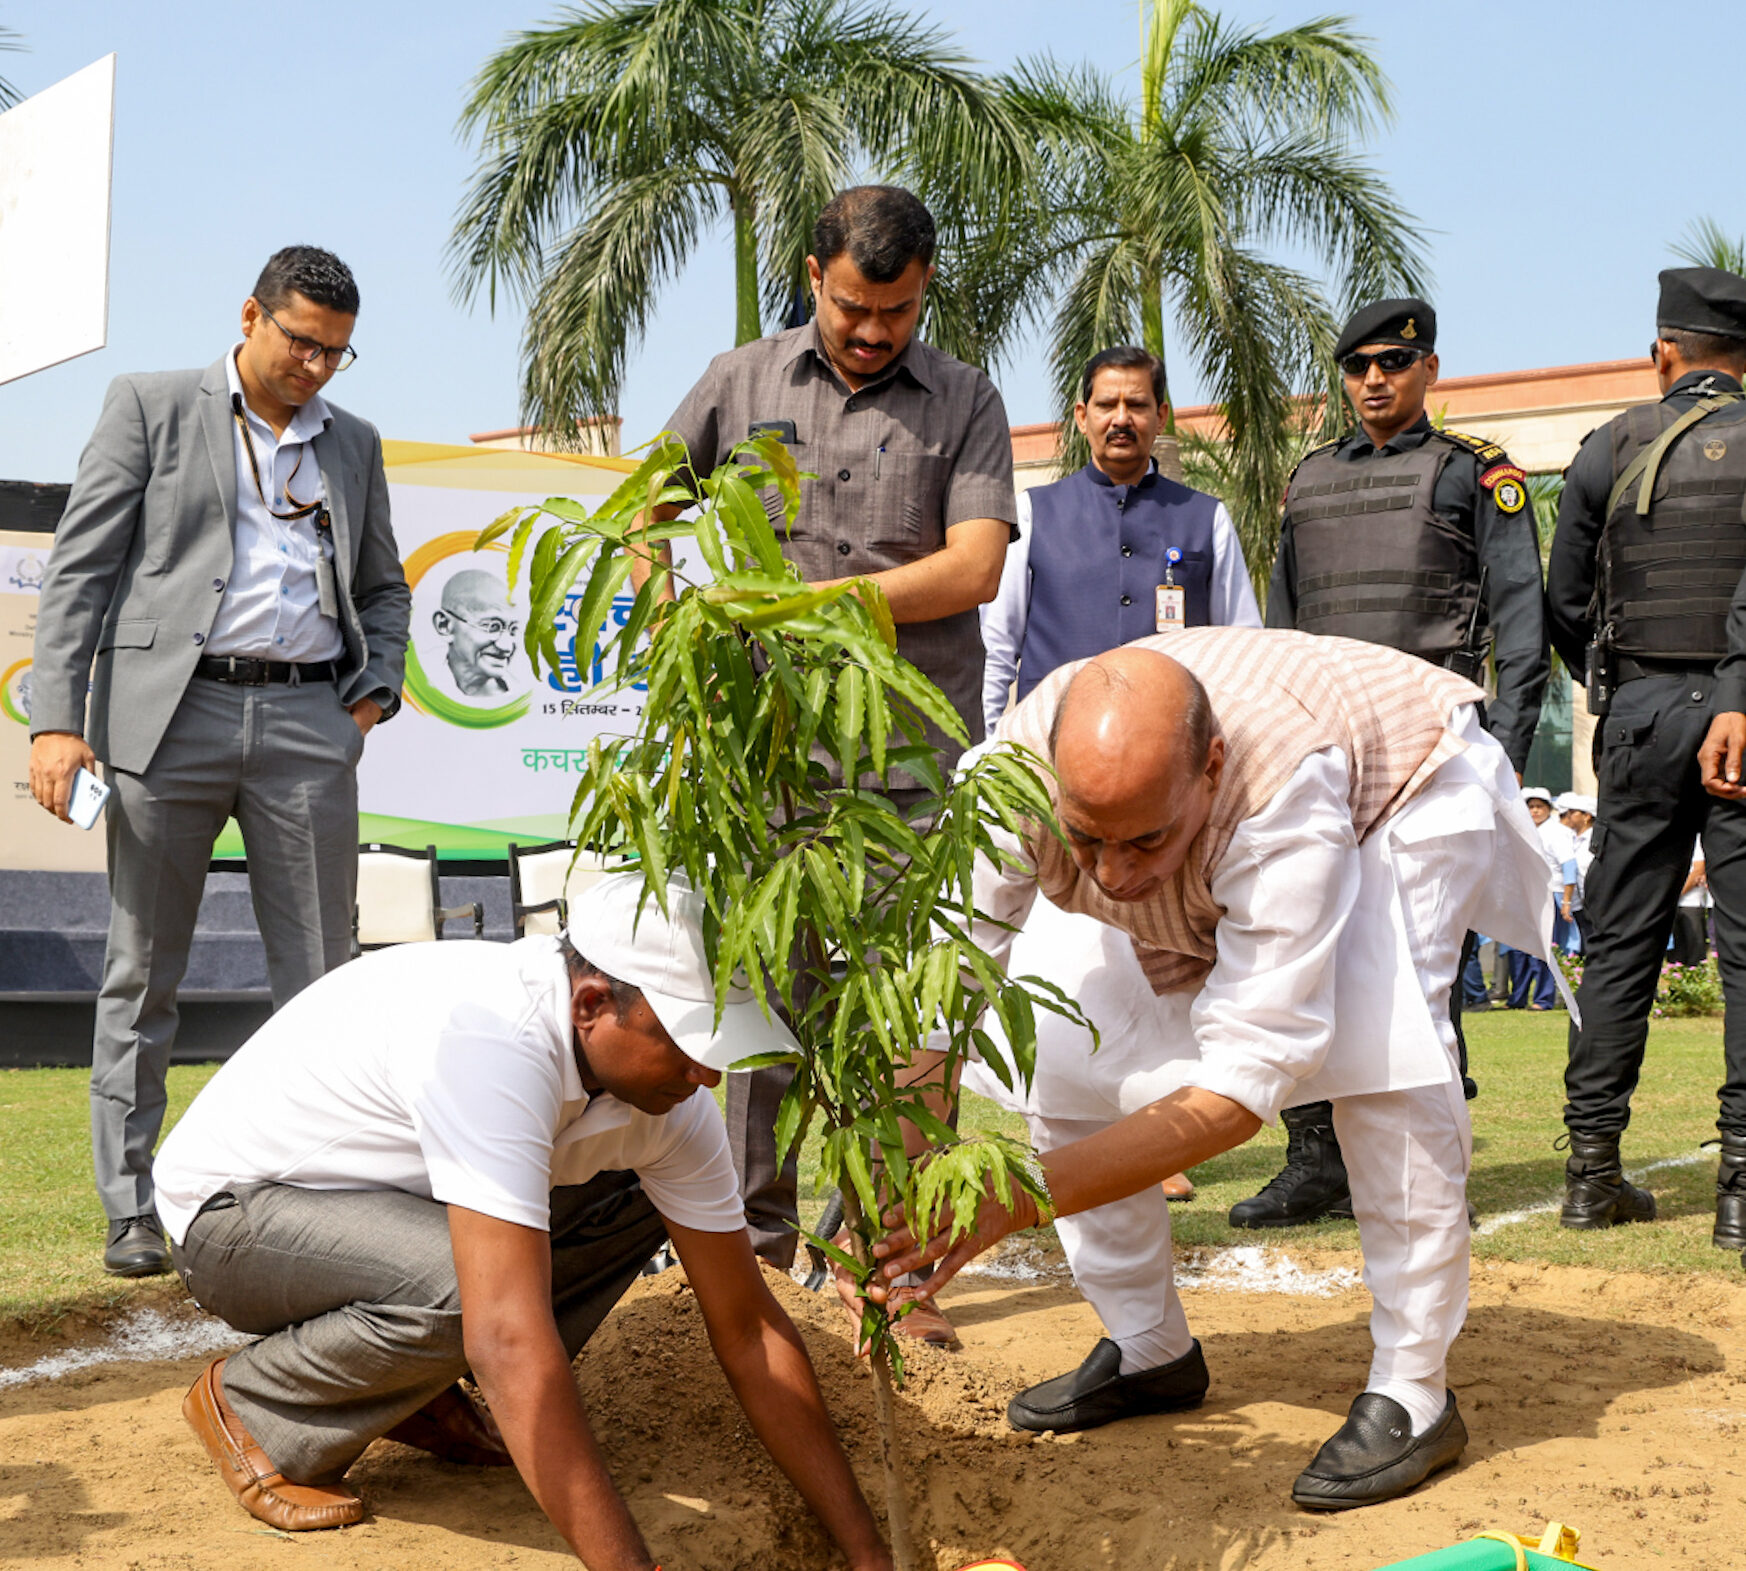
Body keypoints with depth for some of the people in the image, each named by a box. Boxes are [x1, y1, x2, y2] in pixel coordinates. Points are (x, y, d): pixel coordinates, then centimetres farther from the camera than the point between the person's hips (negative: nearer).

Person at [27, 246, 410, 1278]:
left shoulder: (353, 443, 18)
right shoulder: (151, 407, 7)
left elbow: (385, 589, 26)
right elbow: (81, 567, 1)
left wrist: (377, 691, 7)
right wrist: (59, 717, -9)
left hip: (308, 720, 3)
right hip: (169, 712, -3)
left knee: (324, 976, 1)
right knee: (143, 978, 2)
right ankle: (134, 1212, 9)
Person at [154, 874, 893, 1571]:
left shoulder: (669, 1095, -14)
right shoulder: (491, 1040, -38)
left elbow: (748, 1327, -8)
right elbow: (509, 1335, -44)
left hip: (392, 1201, 8)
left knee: (640, 1191, -4)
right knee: (462, 1289, -34)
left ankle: (413, 1390, 6)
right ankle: (254, 1406, -6)